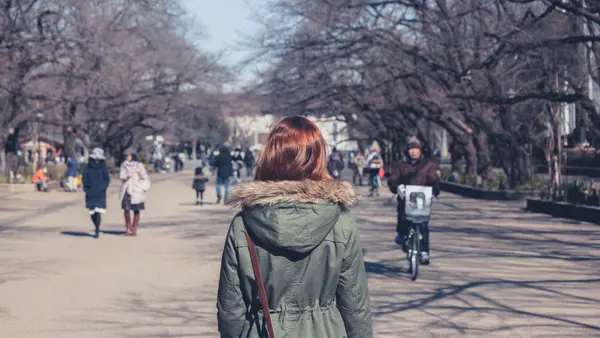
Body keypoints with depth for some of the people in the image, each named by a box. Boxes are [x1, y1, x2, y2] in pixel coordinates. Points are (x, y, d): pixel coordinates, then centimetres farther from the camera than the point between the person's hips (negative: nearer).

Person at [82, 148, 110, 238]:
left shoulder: (103, 167, 1)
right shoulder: (88, 167, 4)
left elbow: (107, 180, 3)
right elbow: (84, 178, 7)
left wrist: (103, 188, -12)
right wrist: (86, 188, -7)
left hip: (100, 194, -2)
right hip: (90, 194, 2)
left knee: (98, 212, -10)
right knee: (92, 213, 5)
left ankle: (97, 231, -3)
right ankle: (97, 229, 26)